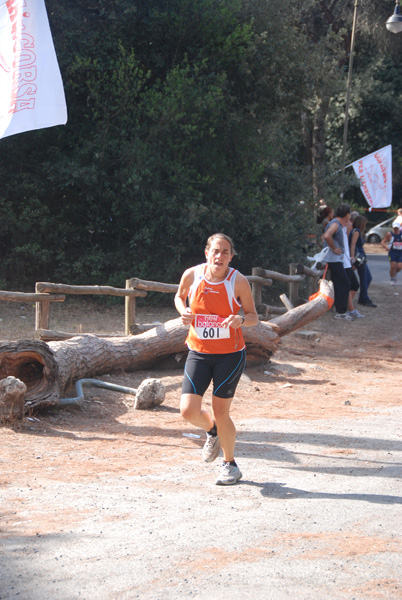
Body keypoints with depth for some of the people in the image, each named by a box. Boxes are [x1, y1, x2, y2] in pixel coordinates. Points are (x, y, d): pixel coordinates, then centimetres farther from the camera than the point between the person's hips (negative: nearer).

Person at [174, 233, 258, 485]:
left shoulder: (239, 281, -11)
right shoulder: (192, 275, -6)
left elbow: (253, 317, -3)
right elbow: (179, 296, 15)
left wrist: (241, 320, -25)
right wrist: (183, 311, -6)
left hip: (230, 354, -2)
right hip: (198, 353, 2)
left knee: (220, 413, 0)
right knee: (188, 410, -8)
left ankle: (230, 465, 25)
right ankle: (212, 431, 29)